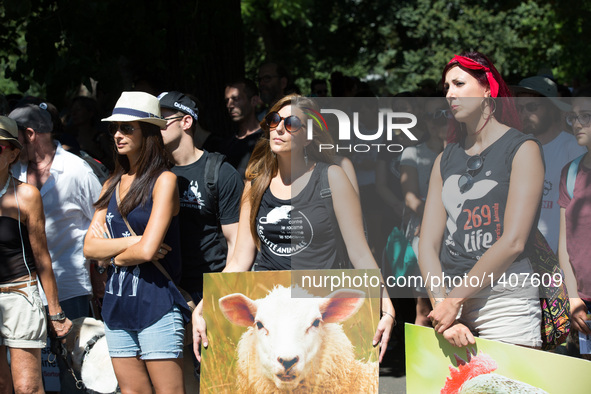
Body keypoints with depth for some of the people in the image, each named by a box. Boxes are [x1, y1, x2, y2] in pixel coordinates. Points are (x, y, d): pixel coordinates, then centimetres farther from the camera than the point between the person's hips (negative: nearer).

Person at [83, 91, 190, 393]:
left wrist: (116, 256, 2)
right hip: (117, 303, 7)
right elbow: (90, 247, 5)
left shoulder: (163, 180, -7)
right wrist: (134, 242, -8)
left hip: (156, 303, -7)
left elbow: (148, 250, -16)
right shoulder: (112, 185, 13)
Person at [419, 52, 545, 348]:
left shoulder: (522, 149, 0)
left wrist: (453, 300, -12)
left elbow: (513, 242, -11)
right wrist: (442, 306, -9)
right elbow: (428, 243, 7)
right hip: (449, 300, 4)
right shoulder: (446, 159, 16)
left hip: (505, 302, -4)